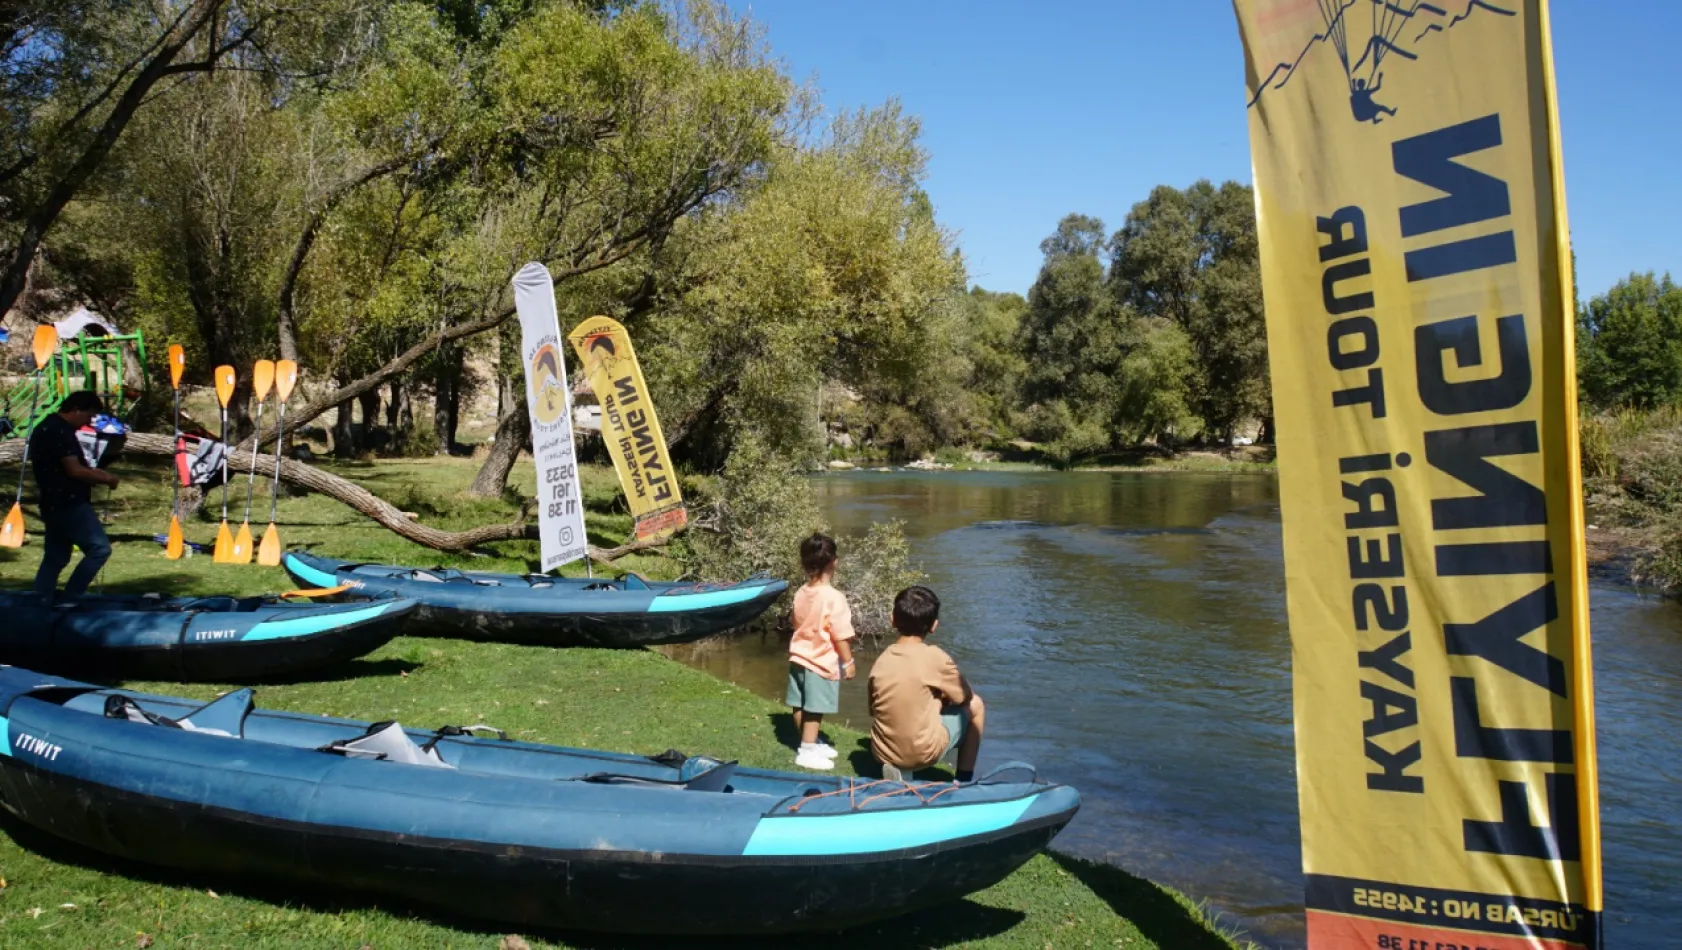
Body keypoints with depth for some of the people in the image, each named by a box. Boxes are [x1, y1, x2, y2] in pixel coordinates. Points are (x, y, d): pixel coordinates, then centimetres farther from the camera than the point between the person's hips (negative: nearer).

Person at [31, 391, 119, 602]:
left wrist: (93, 474, 15)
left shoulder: (47, 428, 18)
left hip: (54, 504, 11)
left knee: (54, 558, 13)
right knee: (99, 548, -9)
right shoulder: (60, 431, -15)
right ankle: (70, 598, -6)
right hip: (69, 504, -11)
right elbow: (74, 470, -20)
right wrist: (104, 478, -6)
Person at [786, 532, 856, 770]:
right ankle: (807, 751, 7)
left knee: (801, 706, 15)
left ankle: (811, 743, 31)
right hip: (821, 662, -7)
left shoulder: (801, 594, 0)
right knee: (813, 710, 1)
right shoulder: (834, 597, -22)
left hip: (799, 657, 7)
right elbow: (840, 636, -19)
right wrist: (848, 662, -7)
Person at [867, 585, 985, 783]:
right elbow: (965, 696, -1)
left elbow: (874, 710, 10)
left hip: (883, 752, 5)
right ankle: (965, 778, 20)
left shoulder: (881, 661, -2)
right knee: (975, 705, 16)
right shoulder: (935, 657, -15)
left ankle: (897, 768, 15)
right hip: (923, 753, -5)